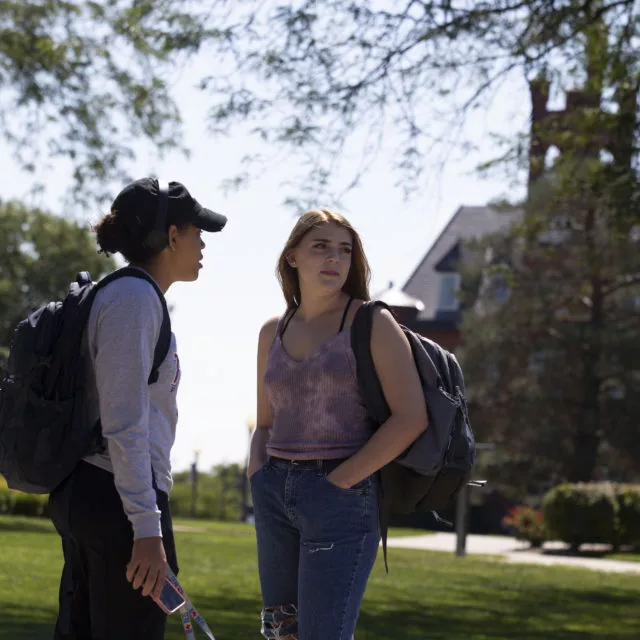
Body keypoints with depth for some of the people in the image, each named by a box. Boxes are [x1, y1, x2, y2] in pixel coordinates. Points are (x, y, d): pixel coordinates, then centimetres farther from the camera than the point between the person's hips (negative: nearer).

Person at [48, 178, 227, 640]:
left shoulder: (111, 295, 19)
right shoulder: (136, 296, -11)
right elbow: (125, 424, -18)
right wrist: (147, 528, -20)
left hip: (80, 493, 10)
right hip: (118, 498, -10)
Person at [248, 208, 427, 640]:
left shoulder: (371, 323, -3)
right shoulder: (274, 333, 13)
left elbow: (411, 417, -12)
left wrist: (340, 480, -14)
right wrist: (257, 477, 3)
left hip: (341, 496, -6)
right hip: (276, 496, 6)